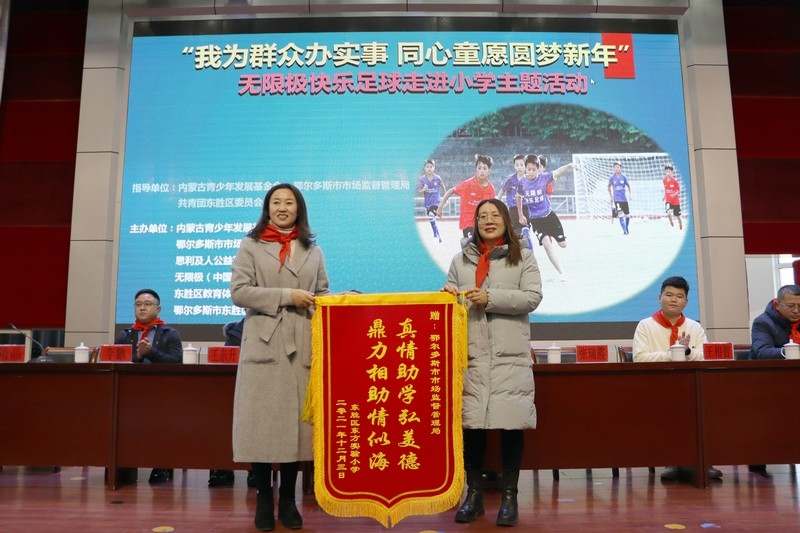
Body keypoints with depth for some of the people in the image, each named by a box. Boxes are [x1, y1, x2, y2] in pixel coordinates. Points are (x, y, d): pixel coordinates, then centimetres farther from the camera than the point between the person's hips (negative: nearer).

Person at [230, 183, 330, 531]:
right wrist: (286, 296, -11)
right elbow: (239, 292, -4)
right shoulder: (251, 245, 7)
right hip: (264, 345, -2)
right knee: (262, 421, -1)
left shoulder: (312, 250, 15)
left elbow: (322, 294, 14)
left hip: (303, 346, 2)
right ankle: (264, 500, 14)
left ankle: (288, 499, 17)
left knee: (298, 420, 4)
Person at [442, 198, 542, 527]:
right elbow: (450, 299, 18)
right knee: (471, 424, 1)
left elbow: (532, 298, -3)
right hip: (471, 353, 2)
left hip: (510, 355, -2)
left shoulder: (523, 257, 8)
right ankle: (474, 493, 16)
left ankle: (509, 496, 12)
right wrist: (449, 294, -6)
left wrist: (489, 298, -12)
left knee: (511, 424, -2)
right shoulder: (461, 259, 15)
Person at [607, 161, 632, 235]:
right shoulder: (612, 177, -3)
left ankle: (626, 228, 32)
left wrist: (630, 193, -3)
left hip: (624, 198, 2)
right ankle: (624, 230, -13)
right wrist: (611, 196, 6)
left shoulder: (624, 177, -2)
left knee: (627, 215, 7)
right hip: (616, 199, -2)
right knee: (620, 214, -16)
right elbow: (609, 186, 11)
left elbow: (628, 185, 11)